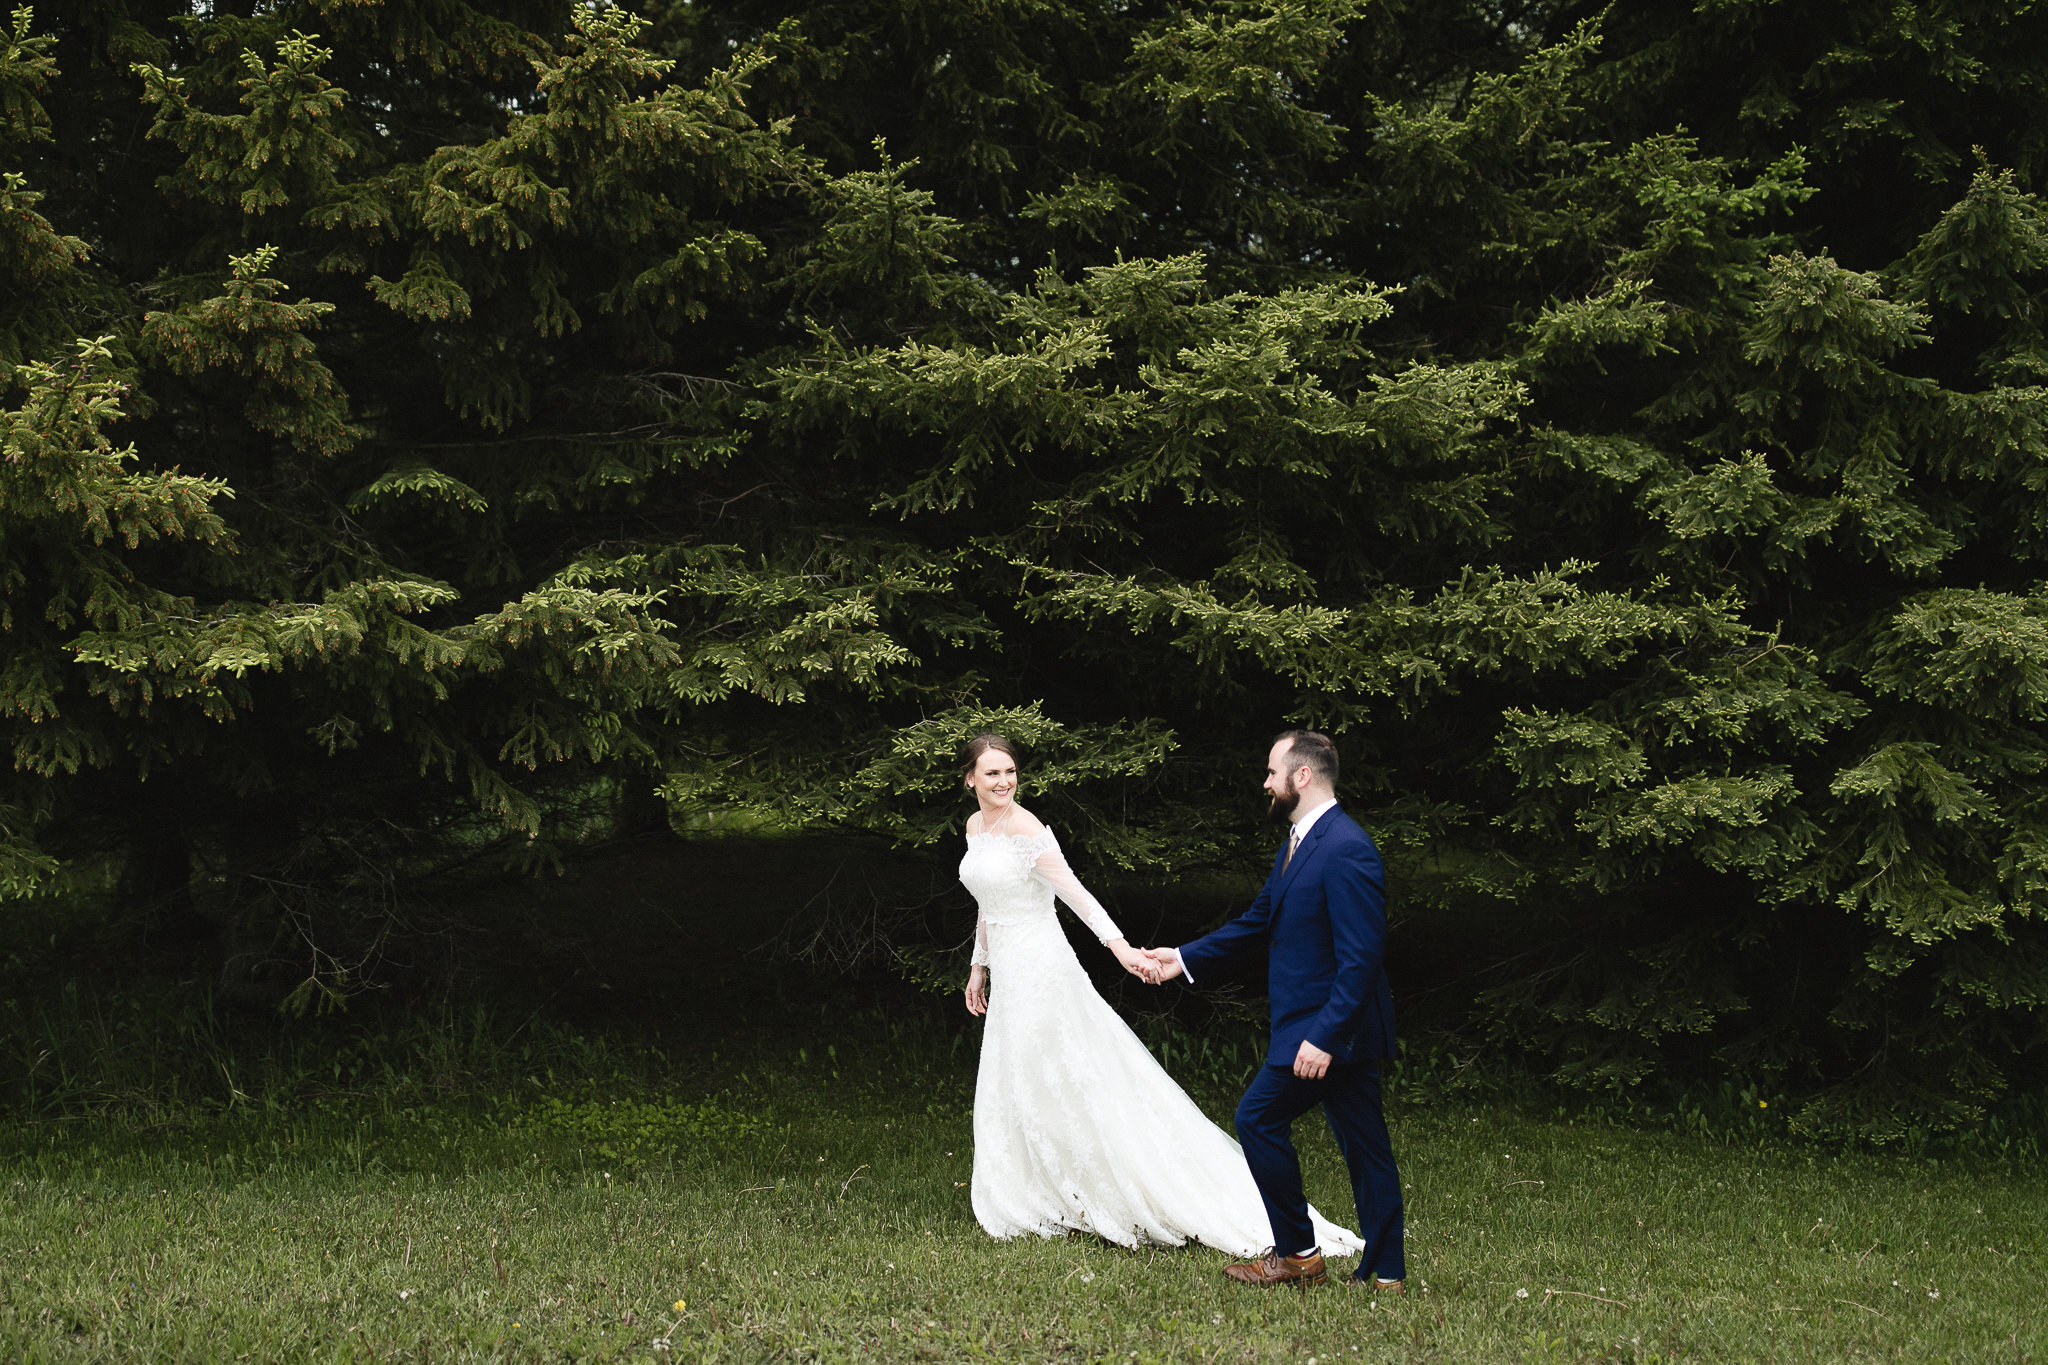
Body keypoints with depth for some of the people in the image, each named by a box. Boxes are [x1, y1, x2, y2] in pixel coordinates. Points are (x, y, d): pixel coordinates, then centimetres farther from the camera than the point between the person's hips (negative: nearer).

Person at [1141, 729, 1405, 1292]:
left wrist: (1323, 1037, -27)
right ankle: (1385, 1272, 13)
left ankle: (1297, 1253, 6)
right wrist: (1184, 958, 23)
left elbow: (1362, 957, -24)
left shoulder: (1345, 850, -19)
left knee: (1259, 1118, -3)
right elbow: (1257, 923, 23)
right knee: (1363, 1144, 10)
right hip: (1320, 1028, 9)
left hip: (1329, 1028, -9)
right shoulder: (1299, 843, 13)